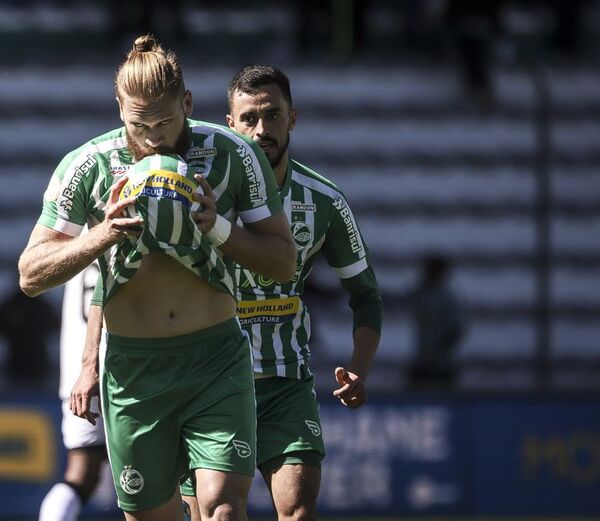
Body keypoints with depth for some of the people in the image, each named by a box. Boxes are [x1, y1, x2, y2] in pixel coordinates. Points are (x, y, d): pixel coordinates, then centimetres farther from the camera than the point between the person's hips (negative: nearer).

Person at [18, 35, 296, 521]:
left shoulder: (235, 155, -5)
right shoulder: (86, 167, -5)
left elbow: (284, 262, 1)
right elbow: (31, 274, -2)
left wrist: (218, 228, -18)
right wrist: (102, 235, -19)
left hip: (217, 358, -1)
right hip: (131, 366, 1)